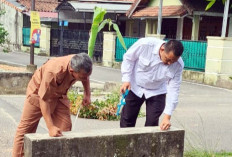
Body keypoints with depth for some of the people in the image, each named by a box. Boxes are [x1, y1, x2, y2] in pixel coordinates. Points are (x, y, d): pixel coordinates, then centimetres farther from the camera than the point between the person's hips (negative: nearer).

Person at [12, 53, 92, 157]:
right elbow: (44, 99, -36)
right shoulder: (53, 72, -42)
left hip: (59, 95, 5)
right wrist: (51, 127, -40)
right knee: (26, 129, 1)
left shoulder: (80, 66, -26)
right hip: (39, 93, -4)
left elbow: (85, 78, 1)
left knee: (65, 128, -4)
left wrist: (87, 94, -15)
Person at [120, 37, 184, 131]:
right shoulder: (145, 44, -30)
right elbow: (128, 58, -13)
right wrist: (126, 80, -19)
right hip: (135, 88, 0)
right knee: (127, 119, 7)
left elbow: (173, 90, -20)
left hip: (157, 92, 1)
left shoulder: (178, 65, -24)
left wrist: (167, 116, -25)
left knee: (152, 123, -2)